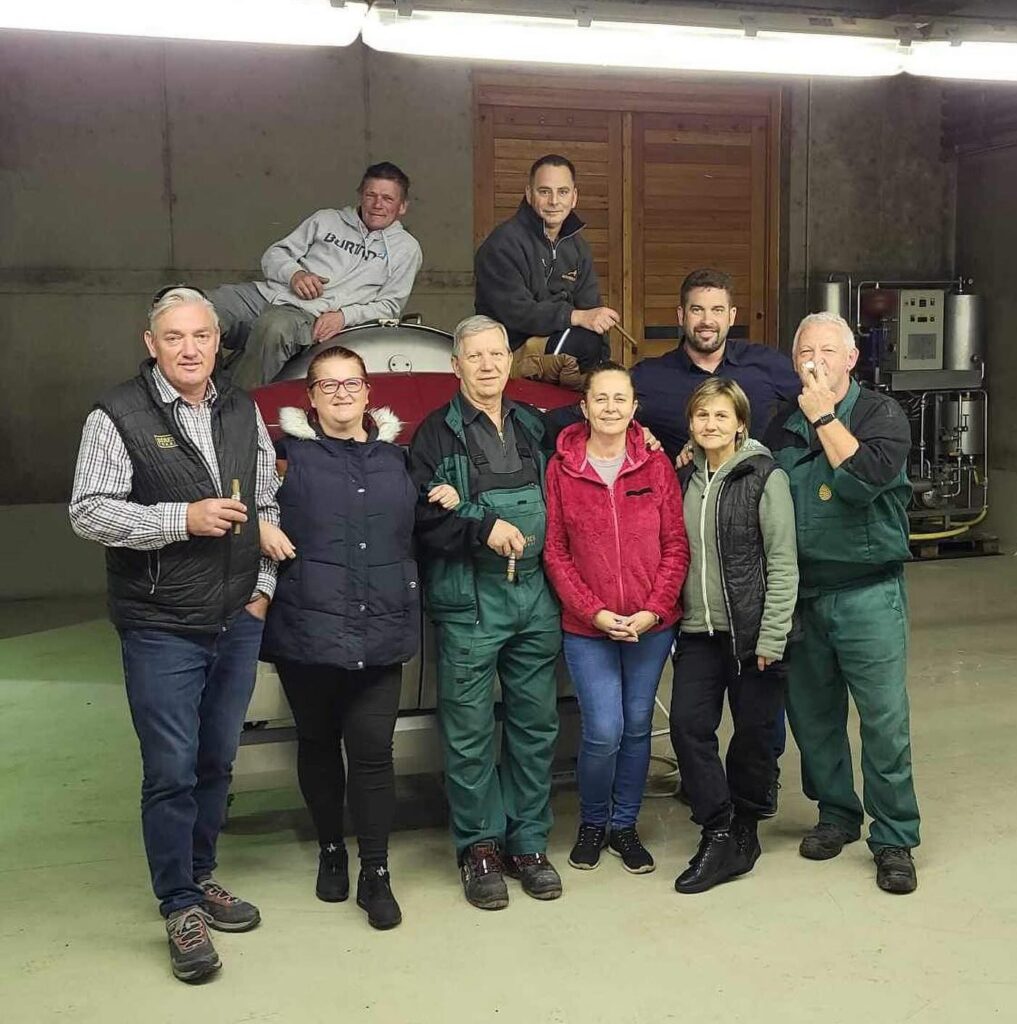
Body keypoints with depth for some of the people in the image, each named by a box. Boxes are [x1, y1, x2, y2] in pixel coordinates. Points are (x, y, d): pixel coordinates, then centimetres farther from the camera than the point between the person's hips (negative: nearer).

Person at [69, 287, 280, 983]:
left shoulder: (242, 412, 9)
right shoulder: (119, 416, -8)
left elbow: (268, 504, 16)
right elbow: (88, 512, -13)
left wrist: (264, 586, 8)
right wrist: (183, 518, -21)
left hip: (239, 624, 5)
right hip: (162, 630, -5)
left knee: (218, 762, 16)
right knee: (171, 773, 0)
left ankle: (201, 875, 33)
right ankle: (181, 907, 15)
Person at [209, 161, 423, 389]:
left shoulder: (406, 248, 15)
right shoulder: (326, 220, 23)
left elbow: (389, 305, 9)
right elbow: (274, 253, 20)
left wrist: (344, 316, -8)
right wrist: (294, 274, -4)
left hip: (310, 315, -3)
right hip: (269, 292, 4)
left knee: (274, 328, -42)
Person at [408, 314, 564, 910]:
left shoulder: (532, 426, 15)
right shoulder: (437, 433, 0)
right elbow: (423, 519, -8)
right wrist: (484, 529, -17)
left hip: (534, 595, 4)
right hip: (468, 600, -4)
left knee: (536, 725, 8)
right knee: (470, 732, 0)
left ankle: (529, 843, 19)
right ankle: (480, 847, 13)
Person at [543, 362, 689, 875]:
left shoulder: (656, 465, 0)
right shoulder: (560, 469, -3)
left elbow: (676, 545, 0)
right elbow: (554, 553, -3)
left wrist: (654, 609, -9)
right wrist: (594, 612, -11)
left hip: (651, 624, 2)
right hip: (586, 627, -2)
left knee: (637, 728, 11)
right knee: (603, 732, -6)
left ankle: (624, 825, 30)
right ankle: (592, 823, 20)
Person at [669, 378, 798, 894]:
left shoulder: (765, 478, -7)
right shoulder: (685, 479, 10)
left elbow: (782, 563, -9)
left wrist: (771, 638, -13)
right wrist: (672, 616, 8)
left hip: (751, 632, -4)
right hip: (698, 630, 5)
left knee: (754, 733, 5)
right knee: (688, 724, -6)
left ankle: (743, 828, 23)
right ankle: (721, 836, 1)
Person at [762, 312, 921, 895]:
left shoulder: (881, 414, -4)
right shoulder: (783, 425, 10)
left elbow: (864, 481, -21)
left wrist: (824, 416, -15)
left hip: (868, 595, -4)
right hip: (801, 595, 5)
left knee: (885, 721, -3)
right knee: (812, 717, 11)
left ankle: (895, 840, 9)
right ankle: (837, 814, 29)